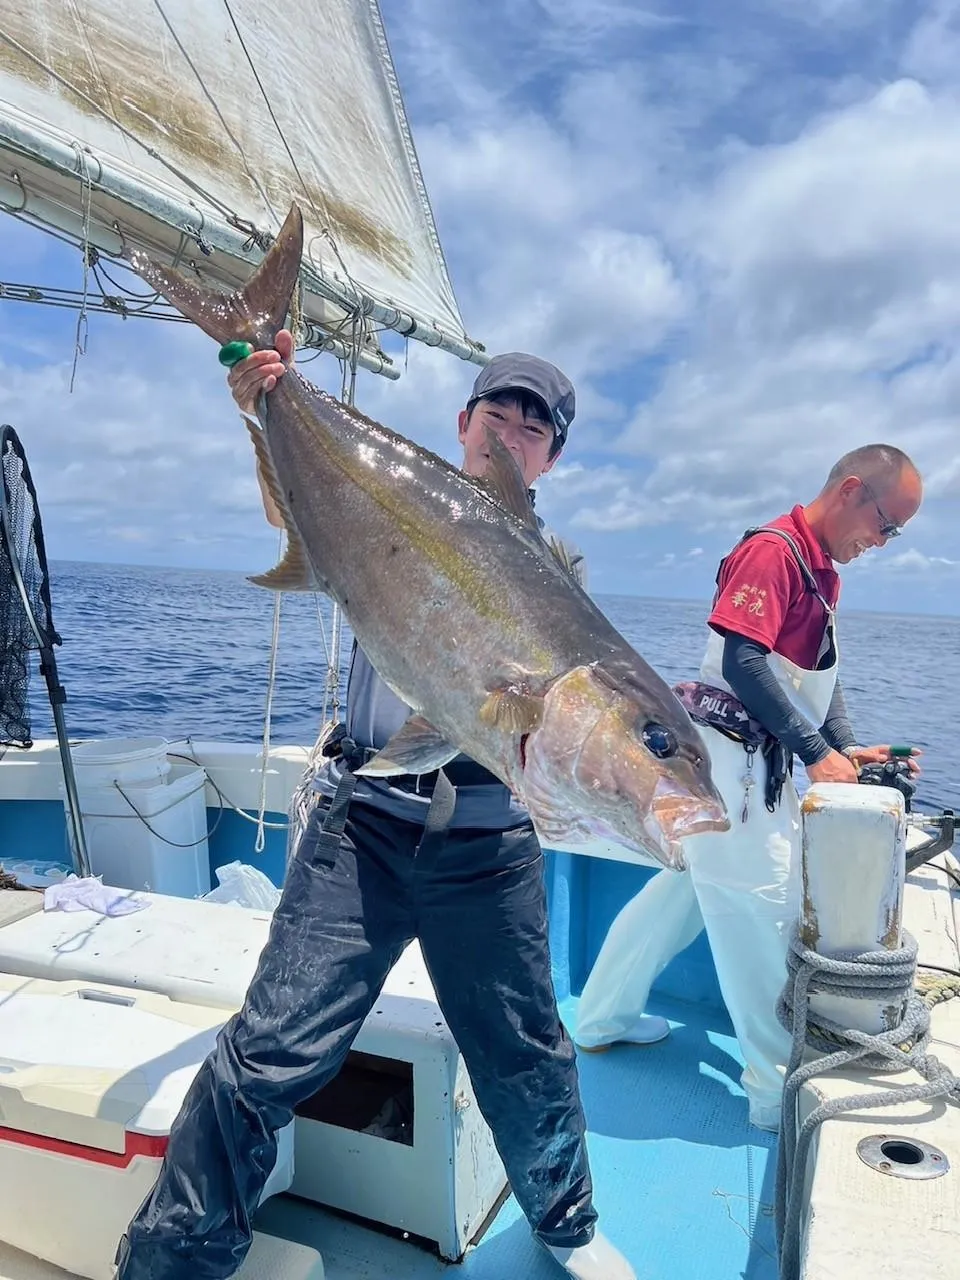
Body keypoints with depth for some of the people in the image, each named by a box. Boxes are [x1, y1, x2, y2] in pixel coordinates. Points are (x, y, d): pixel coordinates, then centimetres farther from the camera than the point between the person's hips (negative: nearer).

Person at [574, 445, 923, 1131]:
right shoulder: (772, 549, -15)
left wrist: (848, 747, 7)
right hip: (730, 751, -10)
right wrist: (816, 752, -19)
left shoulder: (824, 571, 16)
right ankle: (782, 1093, 14)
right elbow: (742, 660, -23)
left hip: (762, 761, 10)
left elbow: (820, 676, 21)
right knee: (762, 911, -2)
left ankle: (604, 1019, 32)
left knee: (687, 889, 17)